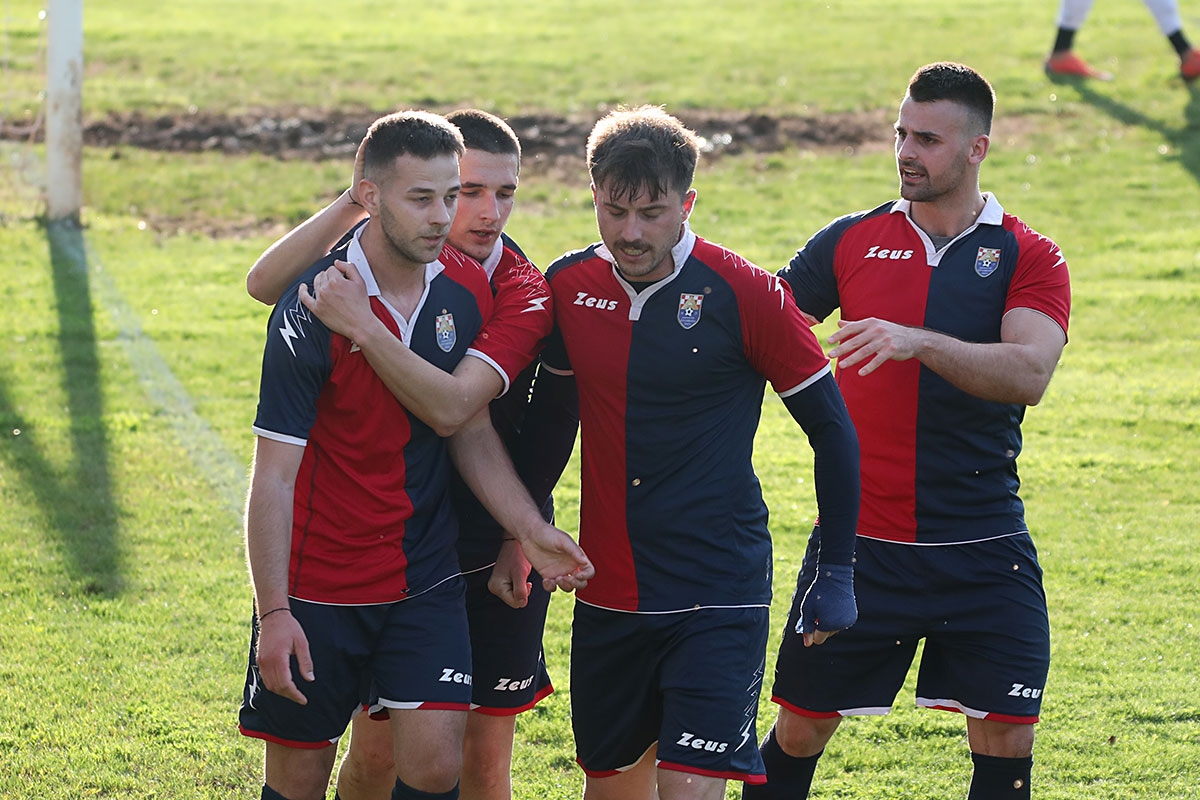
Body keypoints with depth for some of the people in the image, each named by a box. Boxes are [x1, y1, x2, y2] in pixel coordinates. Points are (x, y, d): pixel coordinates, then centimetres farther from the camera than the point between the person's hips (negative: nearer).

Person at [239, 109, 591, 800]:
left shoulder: (468, 290, -1)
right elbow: (275, 472, -15)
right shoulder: (314, 308, -17)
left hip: (426, 581, 4)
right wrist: (273, 612, -18)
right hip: (317, 589, -4)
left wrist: (530, 531, -4)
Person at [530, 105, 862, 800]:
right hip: (607, 600, 5)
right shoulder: (569, 287, 2)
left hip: (719, 599, -5)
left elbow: (833, 430, -3)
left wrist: (837, 574, -2)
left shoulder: (744, 294, -11)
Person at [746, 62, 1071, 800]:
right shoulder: (851, 242, 5)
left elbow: (1028, 374, -19)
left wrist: (916, 341, -32)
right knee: (800, 730, 6)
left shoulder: (1029, 259, -2)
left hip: (983, 552, -1)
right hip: (859, 542, 1)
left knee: (1007, 740, -2)